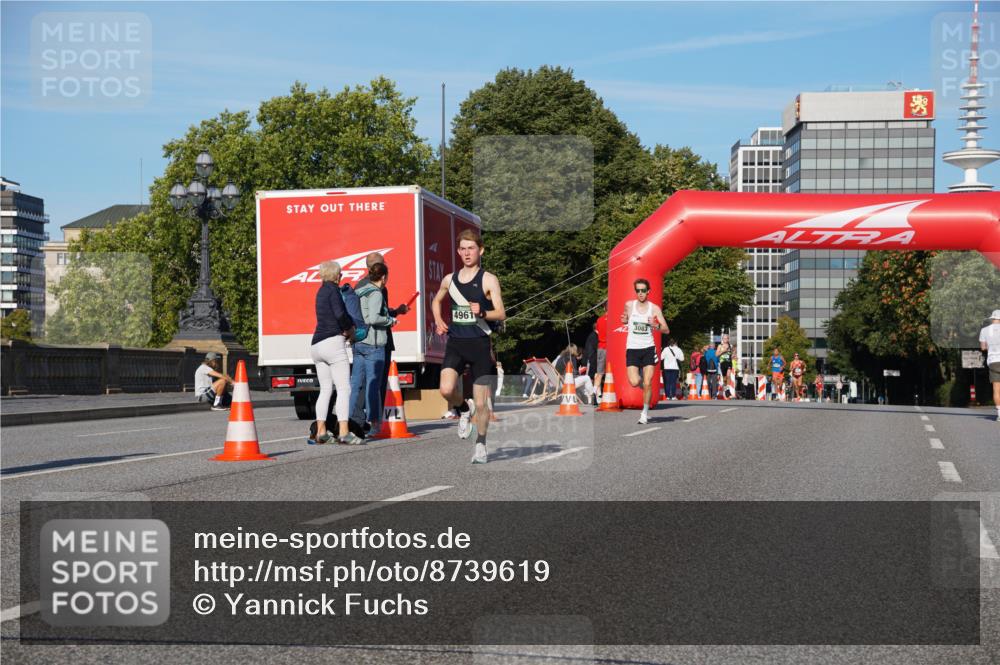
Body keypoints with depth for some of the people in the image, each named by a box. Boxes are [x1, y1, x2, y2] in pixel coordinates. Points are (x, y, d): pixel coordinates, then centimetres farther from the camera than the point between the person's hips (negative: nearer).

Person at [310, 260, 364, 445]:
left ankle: (321, 432, 10)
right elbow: (340, 314, -22)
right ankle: (344, 433, -17)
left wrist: (349, 326, 2)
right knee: (344, 389, -9)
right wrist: (348, 329, -5)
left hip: (317, 345, 9)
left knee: (325, 389, 13)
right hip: (333, 342, -9)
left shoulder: (322, 291, 19)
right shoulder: (333, 290, -7)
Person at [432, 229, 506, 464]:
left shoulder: (489, 280, -3)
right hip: (455, 343, 3)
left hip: (480, 344, -3)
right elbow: (436, 301, 29)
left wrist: (482, 313, -27)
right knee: (446, 390, -20)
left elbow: (501, 314, -8)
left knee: (481, 403, 2)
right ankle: (465, 409, 13)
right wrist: (438, 321, 10)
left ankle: (480, 446, 22)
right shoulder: (450, 279, 10)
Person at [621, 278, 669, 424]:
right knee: (634, 383, -14)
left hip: (648, 348, -1)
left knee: (647, 384, -6)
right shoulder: (629, 305, 2)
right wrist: (624, 320, 1)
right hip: (632, 348, 1)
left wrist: (655, 325, -21)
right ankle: (640, 377, 23)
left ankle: (645, 413, 11)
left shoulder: (654, 308, -1)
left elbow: (667, 330, -2)